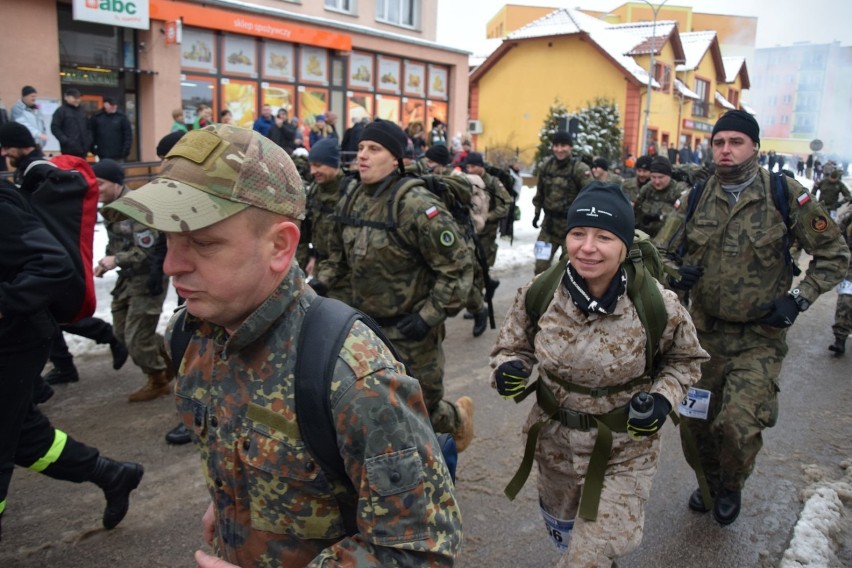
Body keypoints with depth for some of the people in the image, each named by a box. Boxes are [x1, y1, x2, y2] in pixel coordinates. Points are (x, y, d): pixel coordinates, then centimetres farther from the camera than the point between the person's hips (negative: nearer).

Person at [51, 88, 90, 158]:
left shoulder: (82, 111, 17)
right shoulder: (61, 111, -2)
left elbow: (87, 127, 23)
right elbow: (54, 128, -7)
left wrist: (88, 140, 10)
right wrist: (65, 140, -15)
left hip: (82, 149, 6)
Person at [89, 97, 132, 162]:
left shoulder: (121, 116, -1)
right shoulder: (97, 117, 1)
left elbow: (128, 134, 0)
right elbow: (91, 133, 7)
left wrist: (126, 150, -7)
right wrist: (93, 149, 1)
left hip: (118, 156, -1)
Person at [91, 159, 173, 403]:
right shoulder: (109, 208, 5)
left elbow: (147, 251, -25)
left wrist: (116, 259, -27)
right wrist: (106, 260, -1)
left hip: (148, 278, -9)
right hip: (127, 277, 9)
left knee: (137, 337, -2)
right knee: (123, 332, 16)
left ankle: (158, 381, 21)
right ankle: (169, 357, 34)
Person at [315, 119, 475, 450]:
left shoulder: (416, 206, -20)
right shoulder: (351, 199, 3)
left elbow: (457, 268, -17)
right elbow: (339, 256, 17)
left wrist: (429, 316, -20)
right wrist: (318, 285, 4)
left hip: (409, 332, -6)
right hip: (362, 325, 6)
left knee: (418, 408, 10)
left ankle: (458, 417, 44)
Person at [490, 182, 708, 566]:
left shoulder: (658, 305, -21)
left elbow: (685, 360, -2)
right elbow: (512, 347, -1)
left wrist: (663, 397, -20)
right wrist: (507, 370, -24)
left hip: (625, 450, -3)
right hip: (555, 440, 3)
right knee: (562, 532, 29)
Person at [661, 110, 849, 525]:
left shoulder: (785, 196, -8)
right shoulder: (696, 198, 0)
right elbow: (667, 253, 12)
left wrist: (799, 300, -11)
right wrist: (677, 274, -10)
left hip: (759, 338, -3)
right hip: (704, 331, 4)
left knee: (739, 424, -15)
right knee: (696, 421, 13)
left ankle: (732, 486, 18)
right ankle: (708, 481, 43)